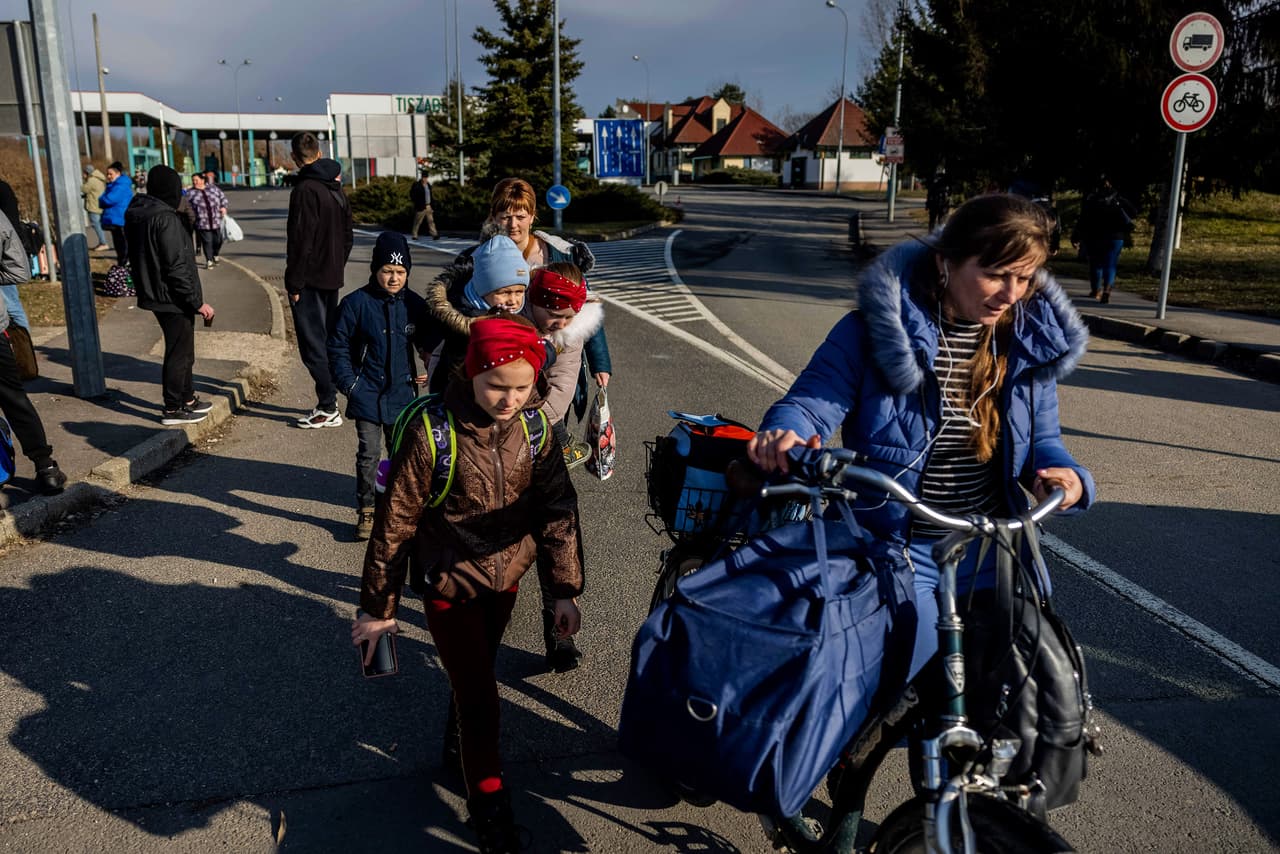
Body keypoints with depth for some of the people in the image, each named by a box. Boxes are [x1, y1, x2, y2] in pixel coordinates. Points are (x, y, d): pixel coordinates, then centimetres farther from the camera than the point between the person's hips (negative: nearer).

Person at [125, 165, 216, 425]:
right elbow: (176, 267, -23)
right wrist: (198, 302, -18)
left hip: (155, 295, 9)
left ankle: (187, 398, 34)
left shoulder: (136, 215, 9)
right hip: (172, 298, -9)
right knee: (178, 352, 2)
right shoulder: (165, 219, -20)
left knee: (181, 349, 21)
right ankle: (173, 409, 11)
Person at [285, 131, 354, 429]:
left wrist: (294, 283, -14)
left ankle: (328, 408, -2)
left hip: (310, 281, -9)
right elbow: (347, 235, 17)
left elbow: (301, 241, -19)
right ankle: (329, 402, 20)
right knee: (327, 341, 14)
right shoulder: (337, 189, 10)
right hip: (332, 279, 9)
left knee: (313, 345, -4)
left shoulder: (304, 190, -16)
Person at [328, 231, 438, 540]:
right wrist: (348, 383, -8)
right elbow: (338, 346, -1)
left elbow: (430, 343, 13)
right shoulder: (356, 303, -6)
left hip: (403, 396, 2)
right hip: (367, 396, -2)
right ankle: (365, 511, 14)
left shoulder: (414, 304, 1)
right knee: (369, 455, 1)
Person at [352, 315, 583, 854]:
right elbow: (394, 521, -15)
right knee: (479, 694, -1)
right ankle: (488, 802, 22)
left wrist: (565, 589, -4)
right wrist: (378, 606, -8)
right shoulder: (432, 431, -23)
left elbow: (558, 507, -4)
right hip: (450, 583, -4)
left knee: (476, 673, 23)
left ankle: (460, 740, 52)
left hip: (506, 576, 4)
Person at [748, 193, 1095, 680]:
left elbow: (1041, 438, 7)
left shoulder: (1031, 338, 1)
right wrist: (783, 437, -42)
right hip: (894, 548, -4)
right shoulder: (875, 329, -14)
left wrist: (1066, 475, -17)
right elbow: (811, 402, -18)